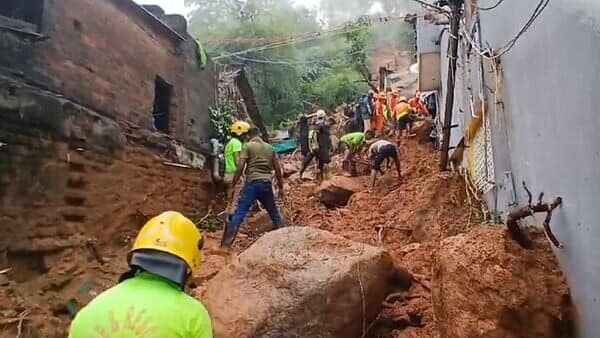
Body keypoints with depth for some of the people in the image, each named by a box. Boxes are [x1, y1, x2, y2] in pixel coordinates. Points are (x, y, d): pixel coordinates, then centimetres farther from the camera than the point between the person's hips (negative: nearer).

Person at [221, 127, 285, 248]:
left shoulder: (247, 146, 3)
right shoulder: (270, 148, 18)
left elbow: (240, 167, -7)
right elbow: (278, 169, 15)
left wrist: (233, 185, -4)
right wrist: (281, 187, 22)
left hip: (252, 183, -4)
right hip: (267, 184, 4)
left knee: (239, 213, -7)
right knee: (274, 213, 21)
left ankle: (226, 245, -15)